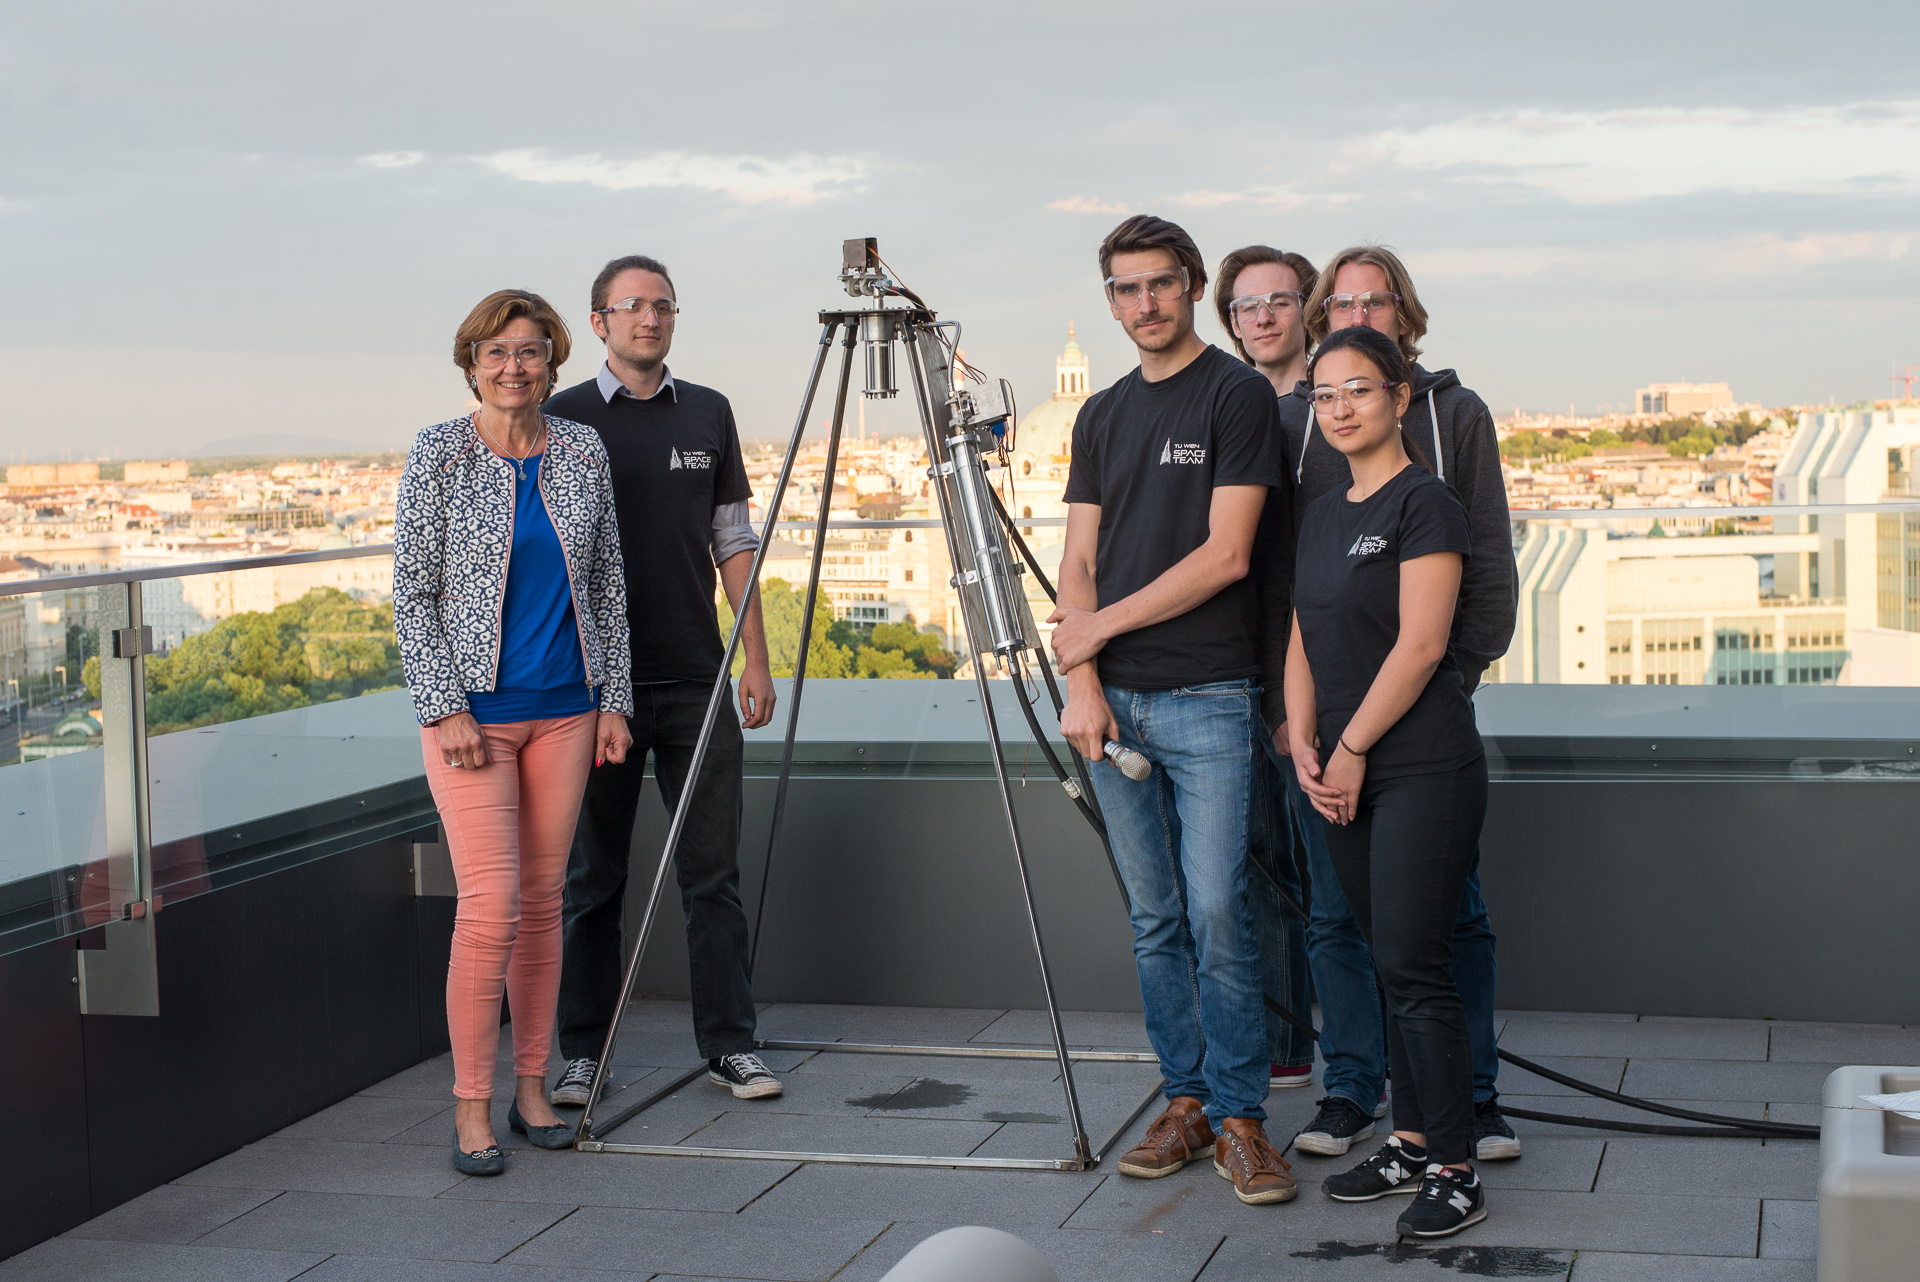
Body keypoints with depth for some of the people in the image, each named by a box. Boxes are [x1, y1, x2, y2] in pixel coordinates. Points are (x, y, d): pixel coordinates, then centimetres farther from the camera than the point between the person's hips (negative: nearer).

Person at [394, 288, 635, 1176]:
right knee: (490, 905, -9)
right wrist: (445, 707, -11)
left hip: (565, 707, 4)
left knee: (543, 900, 8)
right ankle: (472, 1107, 1)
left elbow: (608, 584, 11)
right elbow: (413, 592, -4)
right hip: (471, 707, -4)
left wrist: (614, 699, 6)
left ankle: (532, 1087, 18)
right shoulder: (438, 456, -4)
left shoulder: (582, 453, 6)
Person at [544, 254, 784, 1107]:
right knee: (593, 876, 4)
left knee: (714, 871, 3)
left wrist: (756, 658, 6)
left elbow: (733, 542, 12)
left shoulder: (708, 414, 10)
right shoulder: (564, 420, 0)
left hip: (697, 680, 3)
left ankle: (730, 1045, 11)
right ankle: (582, 1053, 14)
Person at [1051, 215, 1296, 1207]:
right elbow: (1078, 564, 12)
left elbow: (1225, 555, -10)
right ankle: (1185, 1100, 17)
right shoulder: (1101, 416, 15)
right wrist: (1081, 681, -2)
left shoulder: (1236, 394, -3)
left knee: (1218, 912, -7)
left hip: (1208, 697, -6)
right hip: (1115, 703, 6)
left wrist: (1103, 624, -6)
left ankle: (1239, 1117, 0)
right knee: (1155, 920, 9)